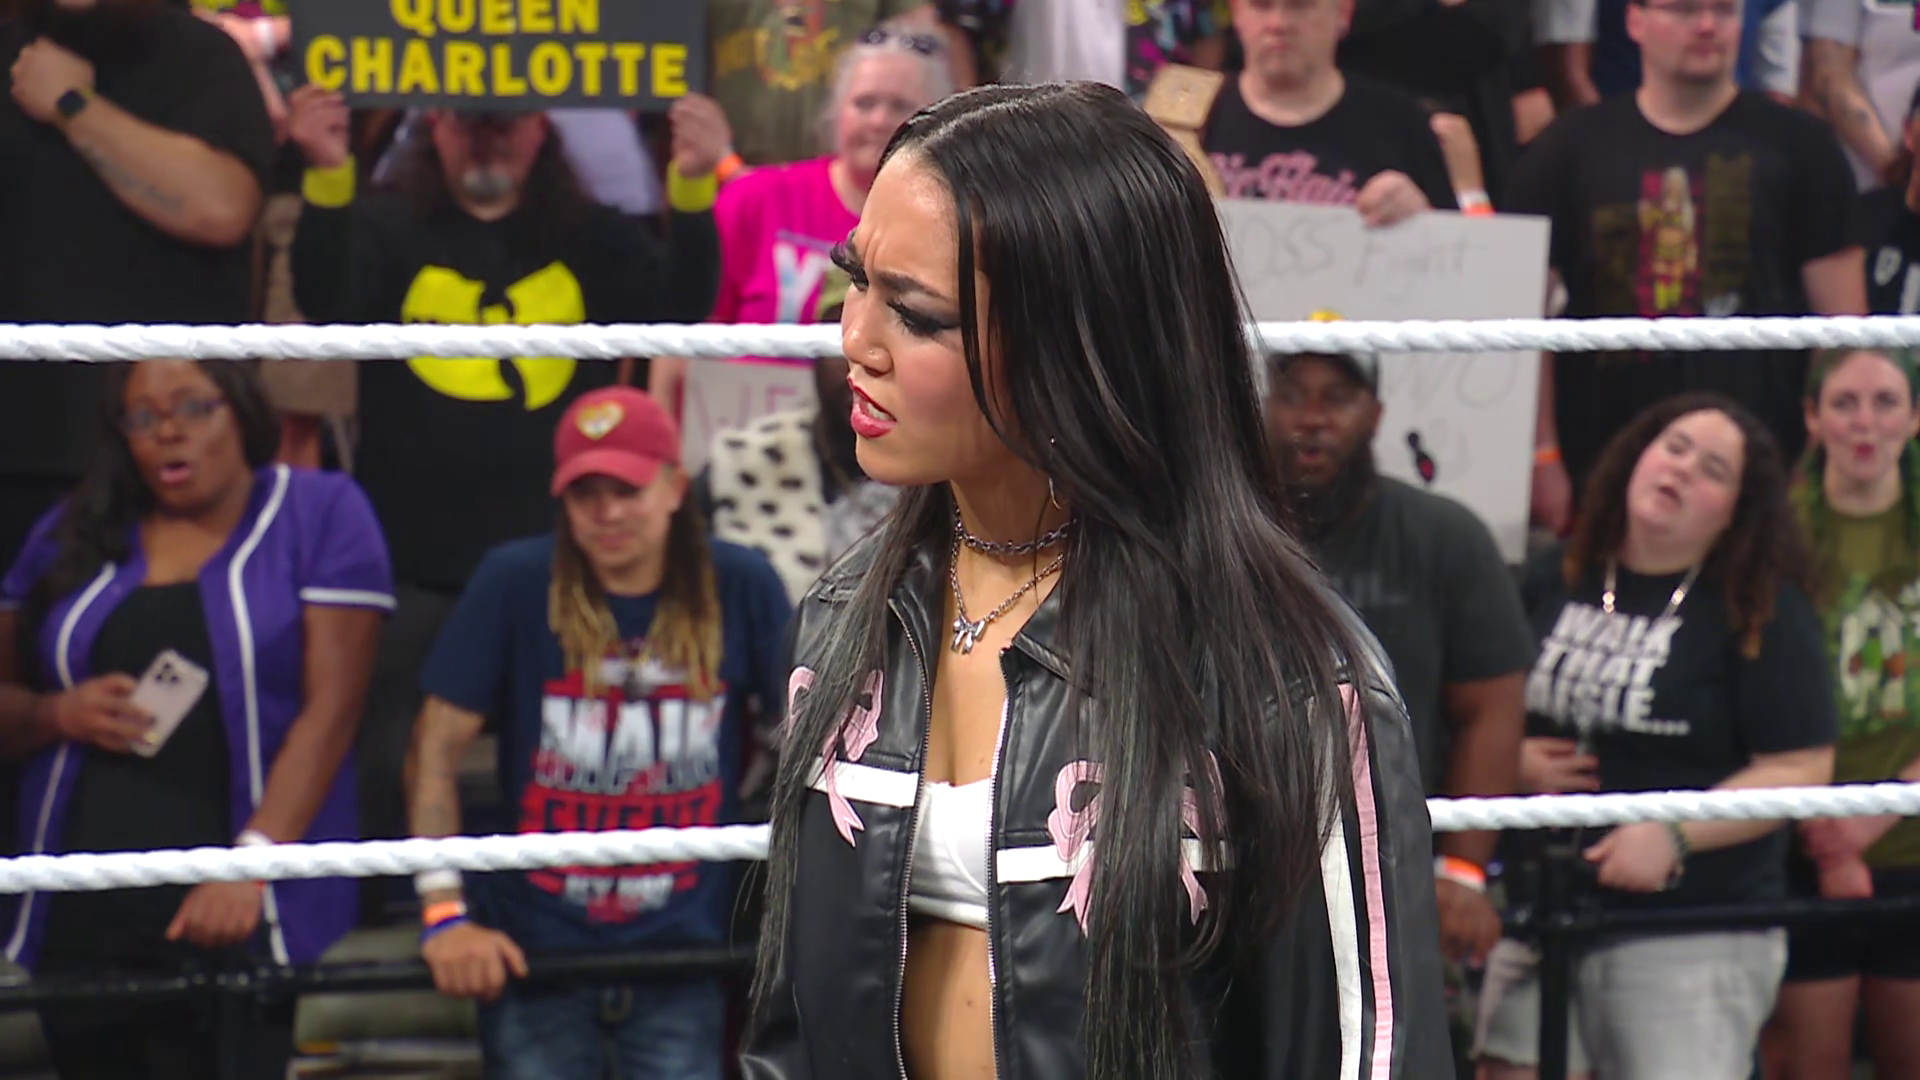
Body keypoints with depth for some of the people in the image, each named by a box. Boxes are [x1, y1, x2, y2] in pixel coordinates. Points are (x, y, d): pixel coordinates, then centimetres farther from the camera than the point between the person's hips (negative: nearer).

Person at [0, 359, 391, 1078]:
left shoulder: (320, 514, 3)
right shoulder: (71, 535, 15)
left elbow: (329, 712, -6)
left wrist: (252, 862, -17)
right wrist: (58, 714, -4)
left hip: (236, 919, -4)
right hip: (83, 920, 4)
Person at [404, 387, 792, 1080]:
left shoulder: (739, 587, -1)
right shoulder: (515, 583, -4)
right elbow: (437, 753, -4)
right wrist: (444, 913, -12)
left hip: (683, 952, 1)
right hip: (532, 951, -1)